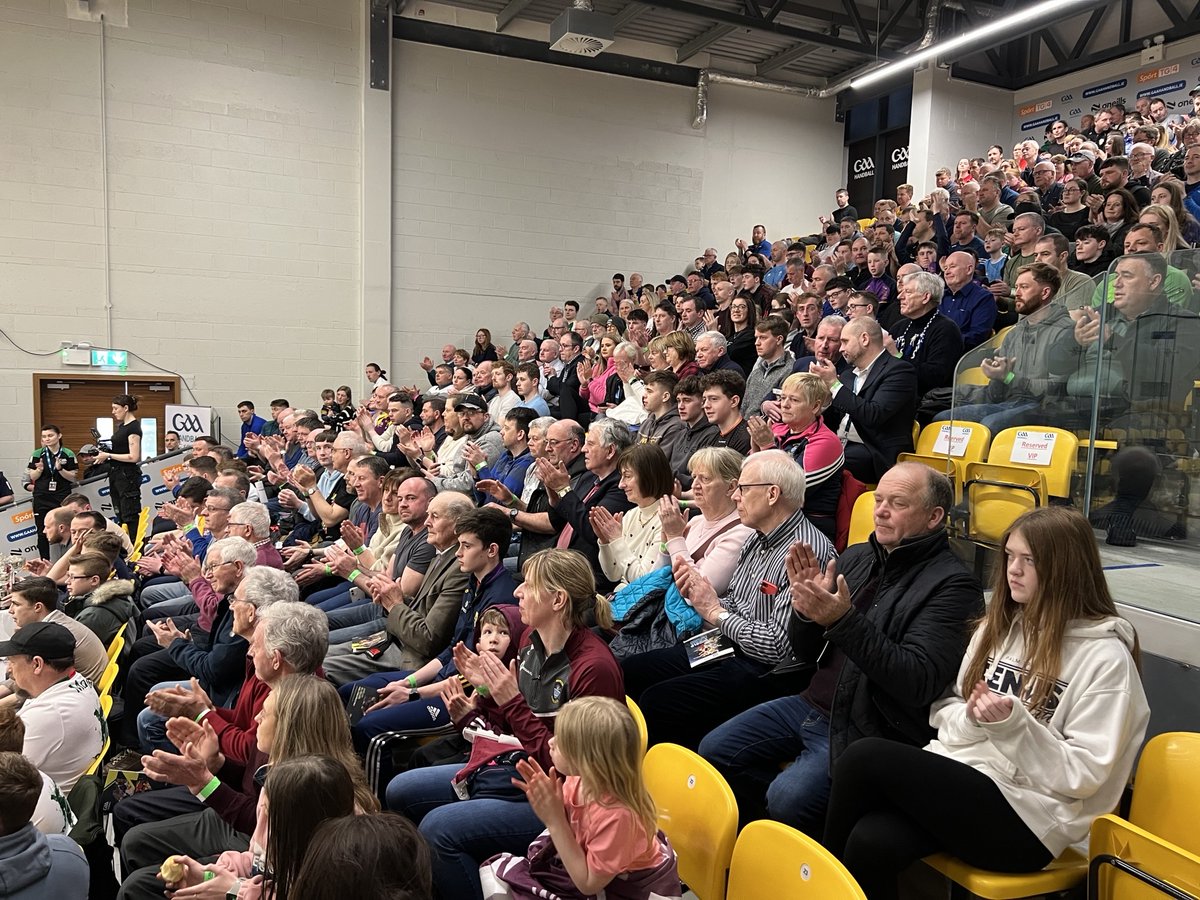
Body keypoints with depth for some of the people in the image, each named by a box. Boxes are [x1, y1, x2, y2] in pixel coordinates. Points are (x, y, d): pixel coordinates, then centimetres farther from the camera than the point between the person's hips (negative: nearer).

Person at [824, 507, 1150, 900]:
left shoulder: (1105, 656, -7)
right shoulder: (999, 625, 12)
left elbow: (1082, 775, -10)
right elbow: (945, 711, 13)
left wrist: (1013, 725, -23)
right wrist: (971, 719, -9)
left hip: (1026, 818, -5)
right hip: (957, 779, 5)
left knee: (865, 758, -24)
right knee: (871, 842, -29)